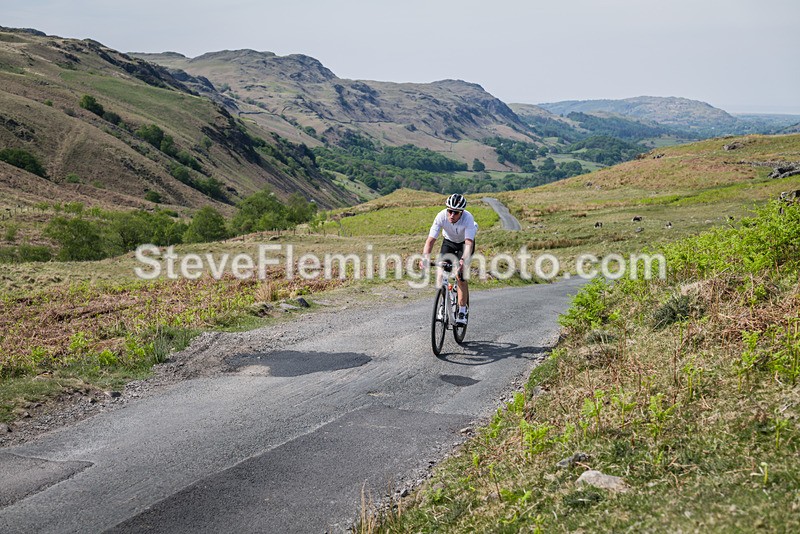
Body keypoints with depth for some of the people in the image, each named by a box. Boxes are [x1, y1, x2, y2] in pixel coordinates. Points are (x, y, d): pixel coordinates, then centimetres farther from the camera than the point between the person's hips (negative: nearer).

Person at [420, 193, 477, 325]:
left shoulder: (468, 218, -36)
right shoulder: (441, 216, -31)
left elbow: (469, 243, -44)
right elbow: (430, 240, -34)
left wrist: (464, 260, -61)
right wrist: (425, 257, -51)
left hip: (464, 243, -2)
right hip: (449, 242, 2)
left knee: (460, 275, -17)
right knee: (440, 272, -17)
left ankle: (462, 311, -6)